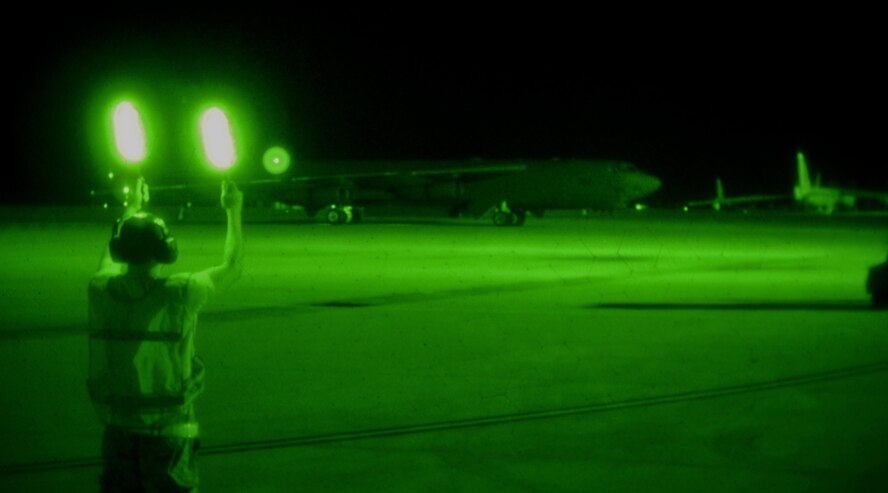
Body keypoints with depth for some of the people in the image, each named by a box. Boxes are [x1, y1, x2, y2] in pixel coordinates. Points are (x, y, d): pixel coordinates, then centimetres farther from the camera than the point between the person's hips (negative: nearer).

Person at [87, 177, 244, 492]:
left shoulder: (101, 290, -5)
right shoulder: (179, 294, -16)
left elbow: (111, 255, 20)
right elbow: (232, 267, 1)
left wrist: (131, 209, 34)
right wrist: (234, 212, 15)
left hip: (117, 427, 4)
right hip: (168, 428, -4)